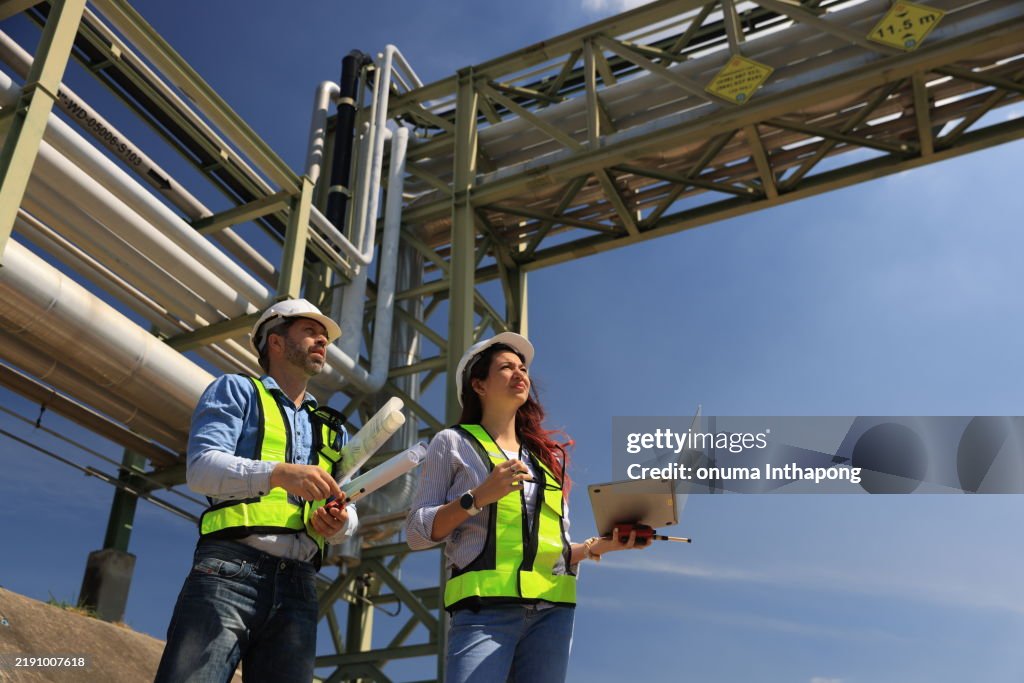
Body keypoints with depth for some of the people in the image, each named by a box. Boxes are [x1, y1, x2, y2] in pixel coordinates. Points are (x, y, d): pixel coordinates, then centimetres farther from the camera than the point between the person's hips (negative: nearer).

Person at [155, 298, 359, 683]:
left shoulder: (332, 430, 26)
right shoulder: (236, 390, 12)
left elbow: (349, 513, 20)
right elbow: (201, 468, -5)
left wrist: (341, 522, -6)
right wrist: (279, 473, -23)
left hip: (298, 587, 5)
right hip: (228, 570, -4)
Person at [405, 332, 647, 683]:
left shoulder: (549, 456, 21)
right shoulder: (452, 443, 9)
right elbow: (416, 532, 1)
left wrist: (596, 547, 3)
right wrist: (478, 497, -11)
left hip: (552, 611, 4)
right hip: (485, 607, -4)